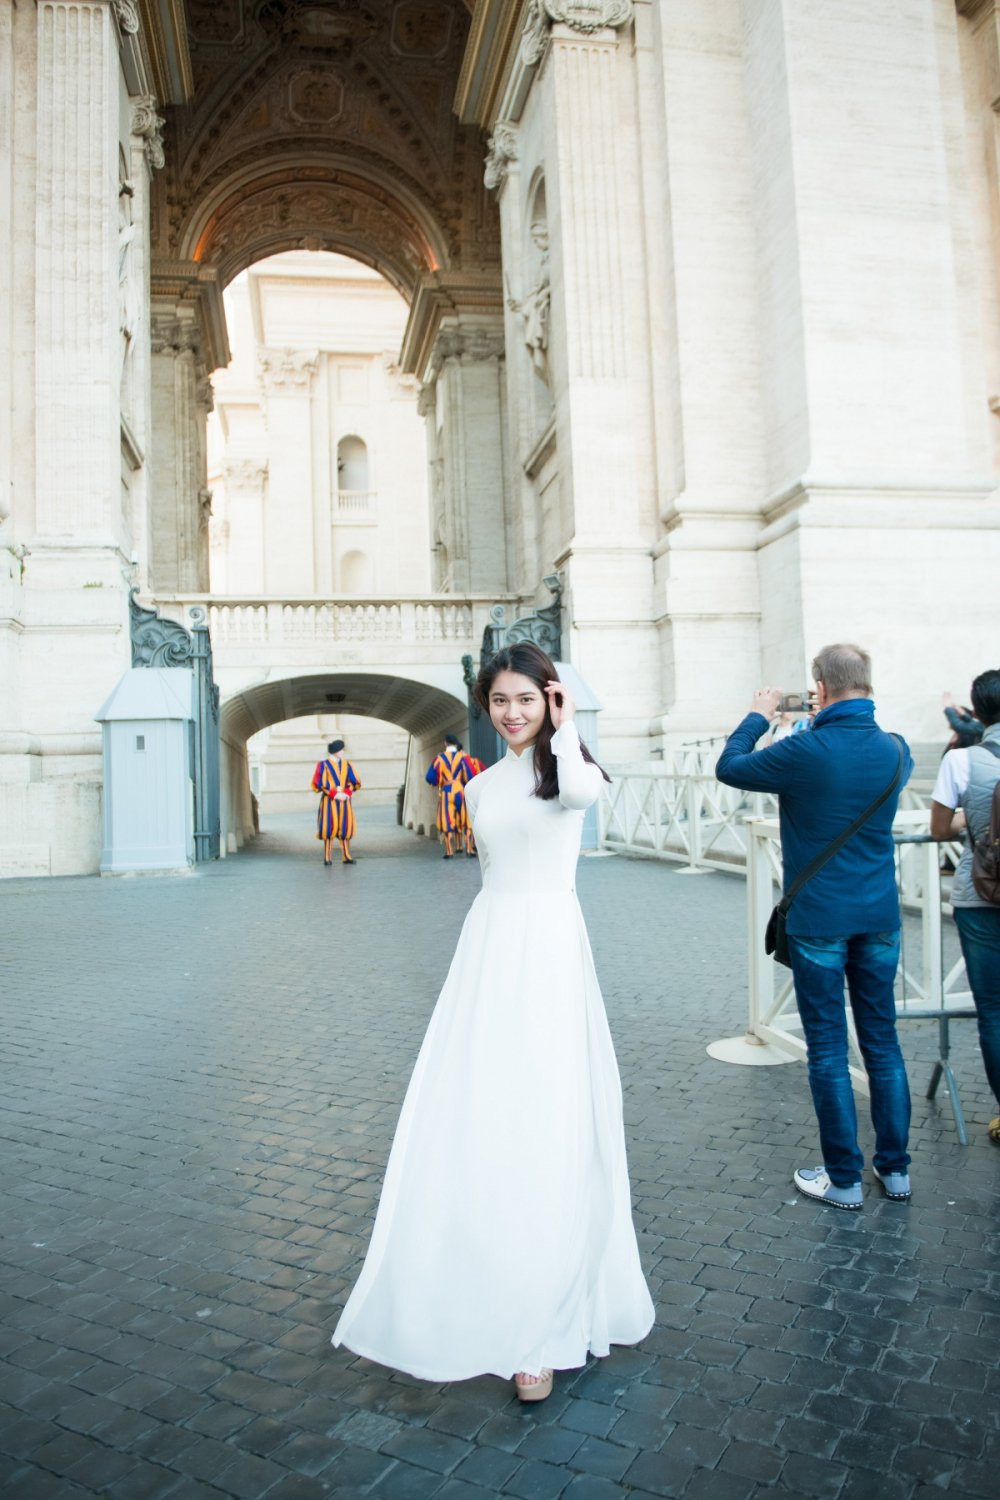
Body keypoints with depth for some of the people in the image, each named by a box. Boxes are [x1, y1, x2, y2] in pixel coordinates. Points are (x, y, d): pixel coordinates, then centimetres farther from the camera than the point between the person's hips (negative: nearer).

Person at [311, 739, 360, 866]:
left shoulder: (347, 764, 9)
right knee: (329, 828, -5)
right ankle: (327, 858, -1)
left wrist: (346, 793, -11)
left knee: (345, 828, 2)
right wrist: (334, 794, -16)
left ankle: (346, 857, 7)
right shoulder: (324, 765, -2)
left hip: (345, 801, 4)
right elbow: (320, 784, -8)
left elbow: (355, 782, 5)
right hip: (329, 801, -3)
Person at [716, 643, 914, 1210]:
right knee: (883, 1041, 15)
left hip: (819, 920, -5)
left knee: (828, 1049, 5)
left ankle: (844, 1179, 15)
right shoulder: (895, 749, -1)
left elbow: (729, 767, -2)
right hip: (880, 918, 5)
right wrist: (828, 724, 26)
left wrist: (759, 716, 12)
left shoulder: (805, 752, -17)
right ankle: (896, 1169, 25)